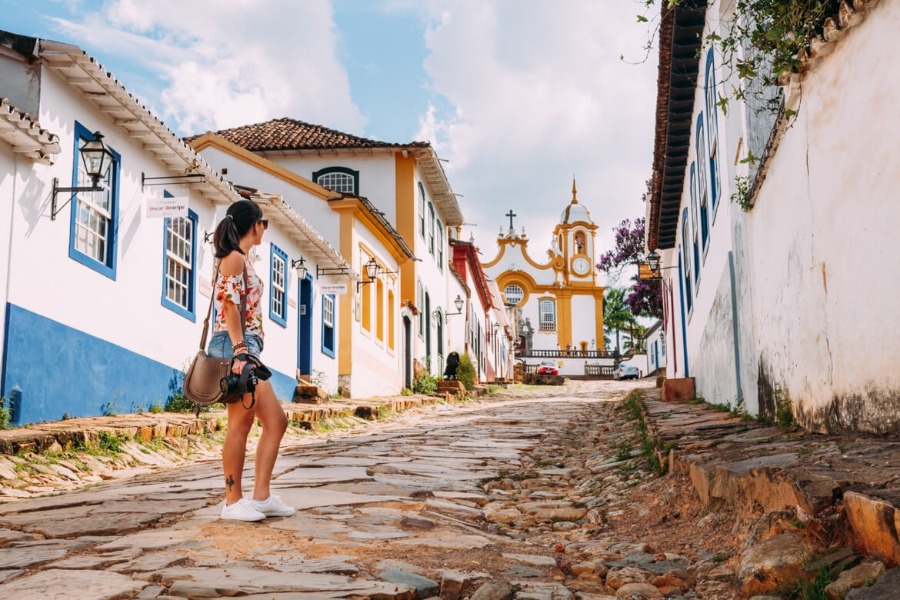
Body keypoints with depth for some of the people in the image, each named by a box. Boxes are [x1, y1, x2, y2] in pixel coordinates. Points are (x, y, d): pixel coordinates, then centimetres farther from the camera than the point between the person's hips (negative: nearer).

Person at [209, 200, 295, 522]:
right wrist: (240, 350, -22)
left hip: (247, 348, 10)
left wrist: (246, 351, 20)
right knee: (241, 423, -8)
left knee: (276, 420, 6)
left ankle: (261, 497, 8)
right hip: (234, 346, -10)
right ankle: (233, 502, -2)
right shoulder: (234, 258, -6)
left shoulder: (243, 260, 22)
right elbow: (230, 305, -15)